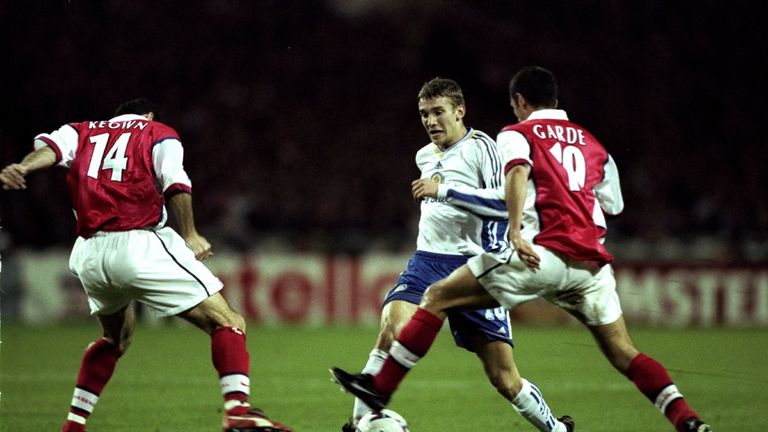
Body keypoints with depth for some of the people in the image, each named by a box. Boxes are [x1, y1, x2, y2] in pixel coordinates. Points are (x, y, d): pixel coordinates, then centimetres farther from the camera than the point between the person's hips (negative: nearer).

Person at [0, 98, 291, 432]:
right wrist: (189, 236, -7)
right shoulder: (158, 133, 15)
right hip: (141, 246, -5)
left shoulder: (82, 132, 24)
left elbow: (52, 147, 1)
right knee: (227, 323, -2)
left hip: (89, 256, 5)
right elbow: (175, 183, -5)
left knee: (117, 337, 31)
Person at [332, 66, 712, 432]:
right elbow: (612, 207, 28)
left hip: (545, 253, -5)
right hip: (593, 262, 5)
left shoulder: (517, 134, 10)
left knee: (438, 297, 3)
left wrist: (516, 232, -22)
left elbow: (519, 170, -12)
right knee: (624, 354, 10)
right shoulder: (592, 144, 25)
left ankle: (380, 387, -1)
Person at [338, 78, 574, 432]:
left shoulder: (480, 147, -5)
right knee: (392, 330, -27)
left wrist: (444, 191, -22)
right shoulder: (425, 156, 17)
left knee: (504, 378, -4)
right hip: (427, 262, 5)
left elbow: (504, 202, -20)